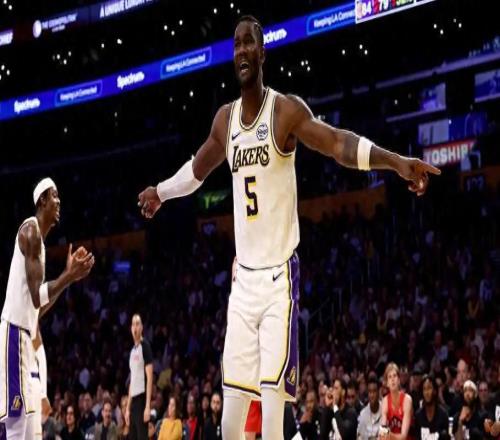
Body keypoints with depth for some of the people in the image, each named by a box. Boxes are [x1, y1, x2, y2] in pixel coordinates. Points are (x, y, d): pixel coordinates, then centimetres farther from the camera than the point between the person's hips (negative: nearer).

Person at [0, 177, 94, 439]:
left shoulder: (39, 237, 21)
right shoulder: (30, 230, -10)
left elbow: (40, 303, 25)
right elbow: (36, 296, -18)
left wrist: (68, 275, 21)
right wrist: (70, 276, -13)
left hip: (24, 334, 11)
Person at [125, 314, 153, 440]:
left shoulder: (145, 346, -7)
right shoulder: (132, 350, 18)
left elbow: (150, 377, -13)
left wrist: (148, 406, -20)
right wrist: (127, 408, 19)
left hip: (142, 399, -9)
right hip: (134, 401, 9)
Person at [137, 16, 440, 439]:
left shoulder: (287, 109, -9)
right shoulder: (225, 119, 10)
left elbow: (338, 143, -23)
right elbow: (197, 170, 30)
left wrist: (396, 161, -39)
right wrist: (160, 192, 46)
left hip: (280, 275, -6)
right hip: (244, 277, 6)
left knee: (272, 401, -14)